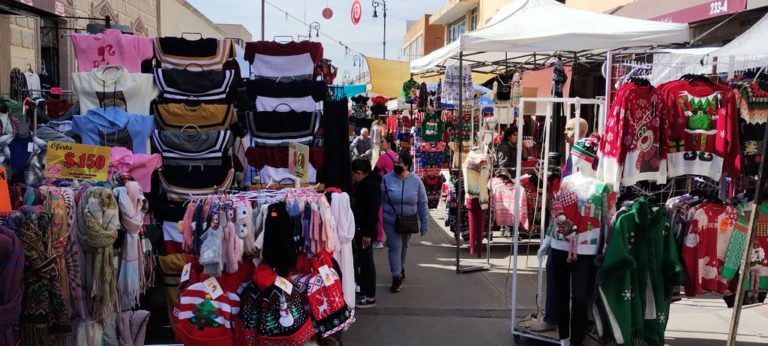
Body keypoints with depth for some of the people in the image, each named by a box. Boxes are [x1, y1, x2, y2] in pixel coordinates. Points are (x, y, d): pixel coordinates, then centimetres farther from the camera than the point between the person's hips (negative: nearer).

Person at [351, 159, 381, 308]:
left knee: (366, 261, -4)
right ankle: (363, 289, 30)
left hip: (366, 230, -10)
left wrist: (368, 234, -24)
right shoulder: (361, 184, 13)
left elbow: (373, 211, -23)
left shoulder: (371, 185, -19)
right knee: (360, 259, 17)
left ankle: (370, 297, 3)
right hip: (359, 228, 10)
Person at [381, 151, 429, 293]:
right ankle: (397, 277, 3)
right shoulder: (387, 179, -11)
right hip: (391, 221, -2)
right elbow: (379, 201, -7)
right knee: (395, 247, -5)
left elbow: (423, 204, -3)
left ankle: (400, 267, 44)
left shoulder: (416, 181, -8)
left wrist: (424, 224, -4)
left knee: (404, 246, 20)